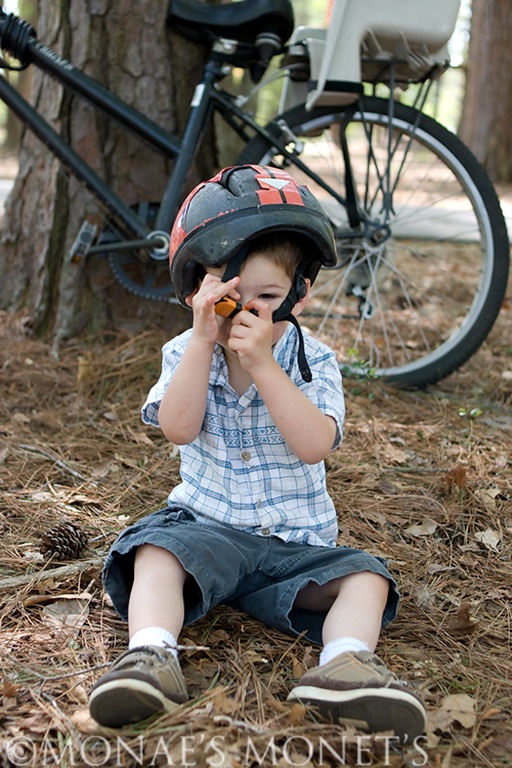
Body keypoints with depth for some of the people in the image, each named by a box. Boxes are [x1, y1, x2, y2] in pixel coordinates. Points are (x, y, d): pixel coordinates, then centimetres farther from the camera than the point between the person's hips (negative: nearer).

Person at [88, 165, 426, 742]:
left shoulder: (314, 363, -5)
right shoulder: (185, 355, 0)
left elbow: (314, 445, -22)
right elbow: (178, 428, -18)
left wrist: (262, 364, -29)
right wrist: (203, 340, -25)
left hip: (296, 541, 0)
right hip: (205, 526, 0)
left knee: (364, 577, -21)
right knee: (155, 554, -29)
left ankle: (346, 664, -38)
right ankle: (151, 654, -41)